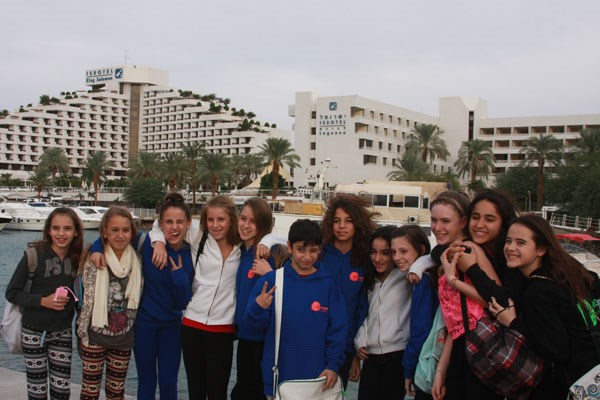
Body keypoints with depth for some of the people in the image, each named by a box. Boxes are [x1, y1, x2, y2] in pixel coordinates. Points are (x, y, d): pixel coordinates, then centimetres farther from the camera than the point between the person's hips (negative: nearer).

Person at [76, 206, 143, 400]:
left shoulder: (136, 261, -1)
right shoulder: (94, 260, -13)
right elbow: (87, 300, -10)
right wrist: (82, 333, -7)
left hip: (124, 336, 4)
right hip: (96, 335, -3)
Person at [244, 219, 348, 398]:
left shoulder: (328, 284, -2)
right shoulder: (271, 280, -4)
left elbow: (338, 329, 0)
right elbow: (254, 324, -2)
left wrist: (333, 365, -8)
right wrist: (258, 308, -22)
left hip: (317, 377, 1)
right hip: (278, 376, 0)